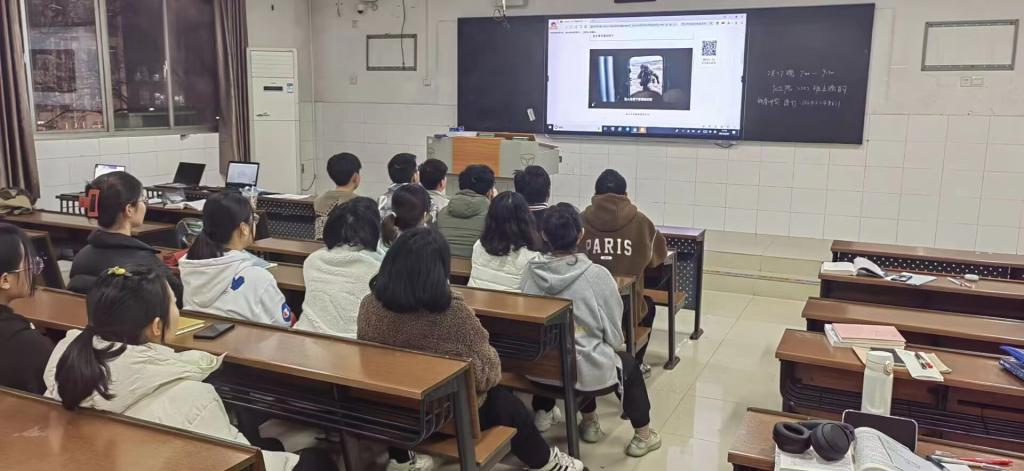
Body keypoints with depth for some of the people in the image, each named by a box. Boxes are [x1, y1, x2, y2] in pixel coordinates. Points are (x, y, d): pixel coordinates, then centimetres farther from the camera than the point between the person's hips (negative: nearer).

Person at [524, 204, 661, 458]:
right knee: (628, 364, 28)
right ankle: (642, 436, 36)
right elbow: (614, 336, -10)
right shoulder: (597, 274, -18)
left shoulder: (530, 271, -10)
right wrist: (611, 346, 13)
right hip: (586, 369, -4)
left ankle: (544, 411, 44)